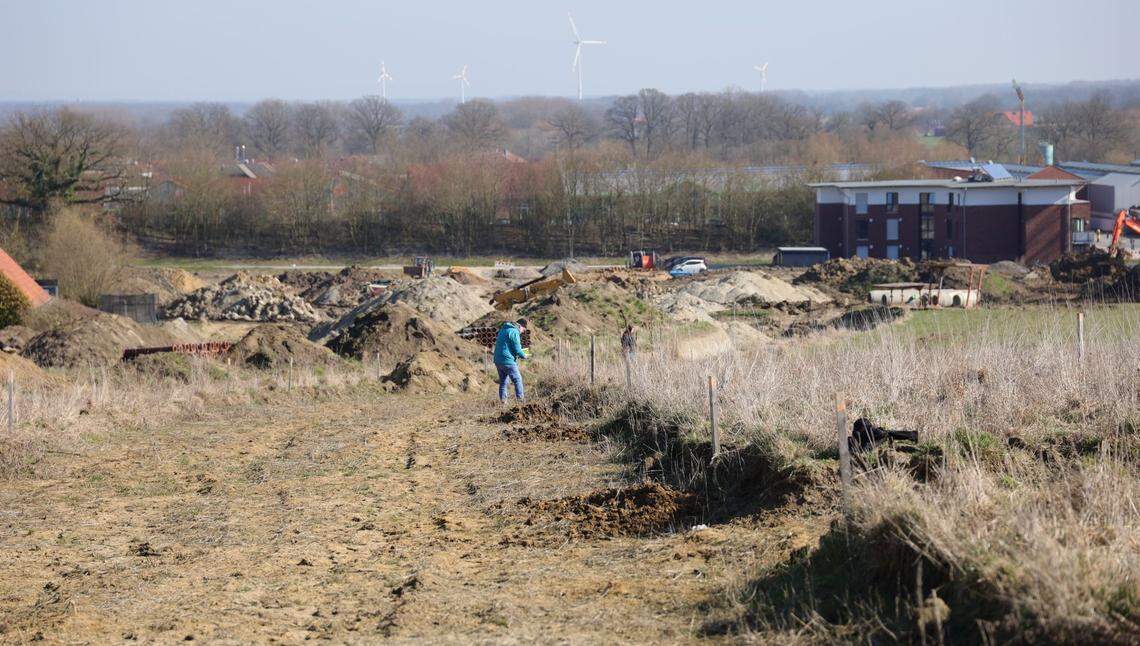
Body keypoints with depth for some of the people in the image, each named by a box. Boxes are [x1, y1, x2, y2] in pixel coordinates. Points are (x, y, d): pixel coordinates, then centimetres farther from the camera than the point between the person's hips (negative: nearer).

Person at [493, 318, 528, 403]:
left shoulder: (503, 329, 16)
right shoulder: (514, 332, -13)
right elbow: (517, 349, -16)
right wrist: (524, 356, 4)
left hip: (498, 360, 8)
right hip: (508, 361, -8)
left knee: (503, 381, 14)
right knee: (517, 380, 2)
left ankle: (503, 401, 13)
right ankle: (520, 398, 3)